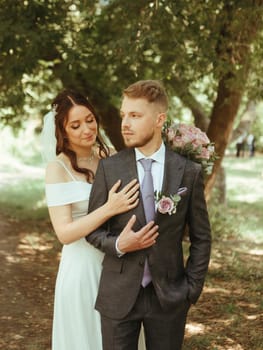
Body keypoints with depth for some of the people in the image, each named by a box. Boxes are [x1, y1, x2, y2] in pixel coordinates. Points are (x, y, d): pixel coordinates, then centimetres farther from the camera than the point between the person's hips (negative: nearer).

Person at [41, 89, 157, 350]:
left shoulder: (106, 157, 1)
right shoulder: (58, 167, -13)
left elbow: (130, 204, 10)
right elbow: (64, 233, -19)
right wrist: (108, 209, -29)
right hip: (83, 267, -5)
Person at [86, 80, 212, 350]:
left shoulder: (189, 172, -2)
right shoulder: (109, 168, -2)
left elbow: (201, 238, 4)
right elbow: (93, 230, 2)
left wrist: (192, 288, 0)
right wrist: (118, 244, -17)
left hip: (169, 296, 0)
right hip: (119, 295, 0)